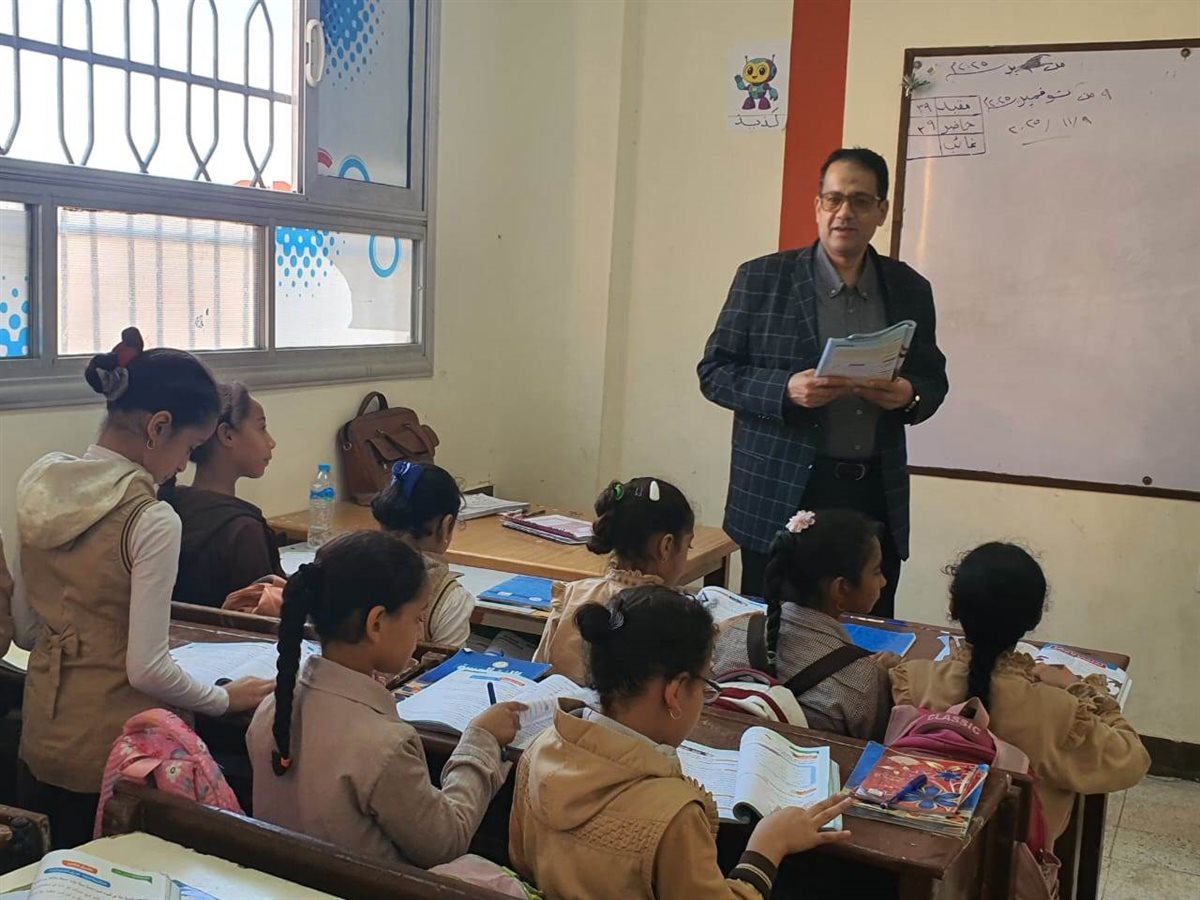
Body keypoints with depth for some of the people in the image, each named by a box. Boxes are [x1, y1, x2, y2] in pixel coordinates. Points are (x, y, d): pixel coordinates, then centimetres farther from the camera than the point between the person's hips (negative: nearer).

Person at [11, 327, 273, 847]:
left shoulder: (39, 486, 0)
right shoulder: (152, 521, -21)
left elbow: (24, 632, 8)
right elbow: (146, 668, -20)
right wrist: (226, 699, -5)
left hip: (42, 739, 7)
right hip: (115, 751, -7)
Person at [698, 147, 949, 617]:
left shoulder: (910, 289, 9)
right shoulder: (762, 279, 0)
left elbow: (934, 378, 17)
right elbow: (715, 371, 0)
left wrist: (909, 395, -7)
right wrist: (786, 390, -17)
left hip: (876, 497, 3)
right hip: (781, 493, -2)